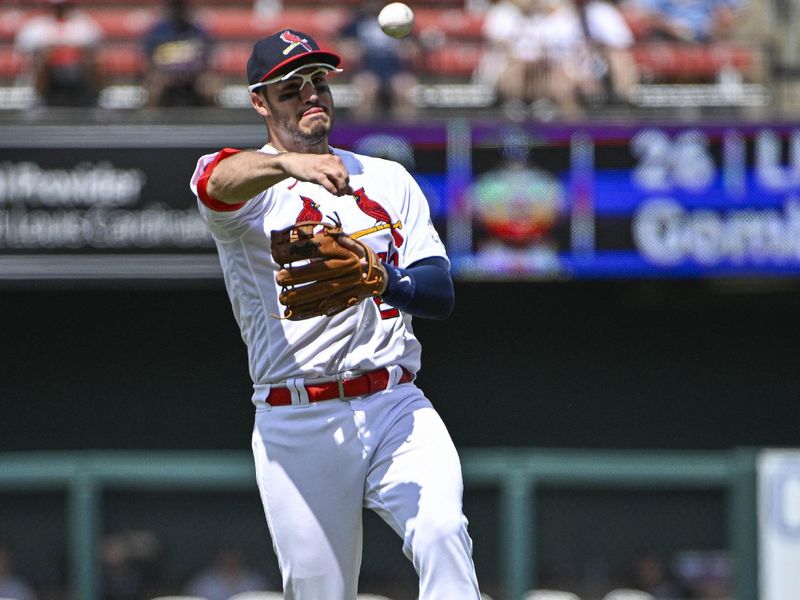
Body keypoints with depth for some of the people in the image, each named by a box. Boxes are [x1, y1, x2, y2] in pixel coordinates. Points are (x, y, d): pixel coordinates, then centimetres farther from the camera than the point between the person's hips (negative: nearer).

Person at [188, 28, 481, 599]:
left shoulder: (389, 181, 16)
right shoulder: (249, 183, 4)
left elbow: (441, 293, 5)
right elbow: (218, 180, -24)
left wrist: (381, 280, -18)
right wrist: (290, 164, -46)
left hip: (397, 407, 2)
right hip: (297, 427, -2)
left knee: (442, 533, -25)